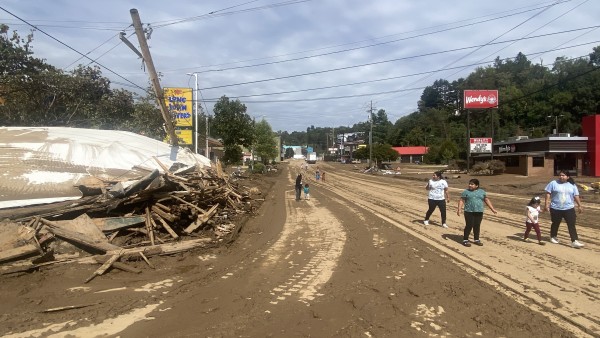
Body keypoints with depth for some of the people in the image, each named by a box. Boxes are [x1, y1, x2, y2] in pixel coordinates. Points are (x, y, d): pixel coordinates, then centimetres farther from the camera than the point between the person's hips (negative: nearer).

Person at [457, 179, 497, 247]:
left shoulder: (482, 191, 9)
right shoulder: (466, 191, 1)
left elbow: (487, 200, 12)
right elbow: (461, 200, -3)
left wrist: (492, 209, 8)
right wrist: (459, 209, -14)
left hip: (479, 212, 3)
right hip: (469, 212, -3)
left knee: (477, 226, 8)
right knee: (469, 226, -5)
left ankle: (476, 240, 20)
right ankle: (465, 240, 4)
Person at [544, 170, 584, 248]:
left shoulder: (572, 185, 6)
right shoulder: (553, 183, -3)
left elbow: (576, 196, 10)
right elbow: (548, 194, -4)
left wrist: (579, 205, 7)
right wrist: (546, 204, -9)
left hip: (569, 208, 2)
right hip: (556, 208, -1)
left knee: (572, 225, -5)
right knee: (555, 224, 14)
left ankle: (574, 241, -5)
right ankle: (553, 237, 33)